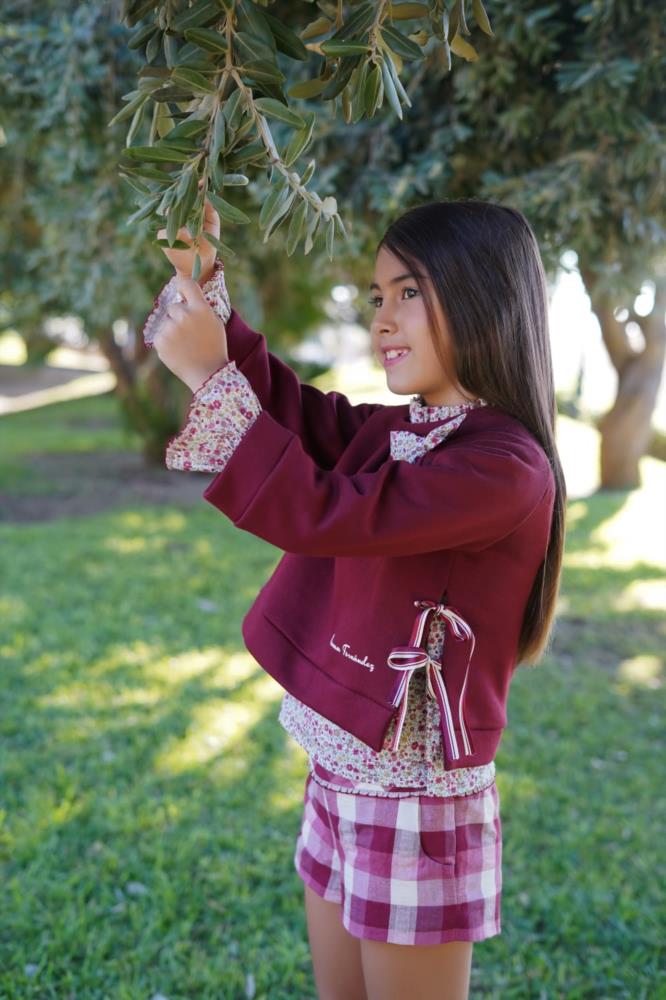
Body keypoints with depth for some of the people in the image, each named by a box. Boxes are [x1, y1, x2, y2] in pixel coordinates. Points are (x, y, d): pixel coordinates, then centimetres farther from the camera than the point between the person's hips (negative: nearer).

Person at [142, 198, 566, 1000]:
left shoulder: (506, 468, -22)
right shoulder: (392, 431, 4)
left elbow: (318, 512, -27)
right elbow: (282, 403, 11)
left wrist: (208, 376, -23)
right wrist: (199, 274, 1)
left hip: (416, 802, -8)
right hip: (337, 777, 8)